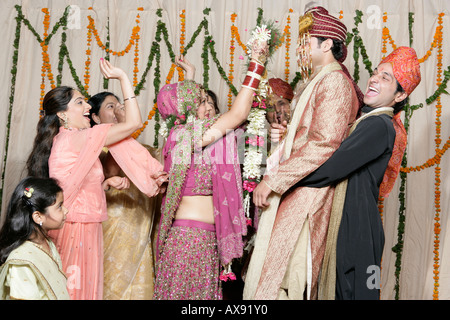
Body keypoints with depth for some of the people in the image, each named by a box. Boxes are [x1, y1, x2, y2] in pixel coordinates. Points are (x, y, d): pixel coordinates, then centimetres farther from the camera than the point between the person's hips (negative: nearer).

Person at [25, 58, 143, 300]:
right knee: (81, 291, 0)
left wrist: (107, 183, 7)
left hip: (70, 228, 10)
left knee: (70, 289, 15)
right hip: (80, 231, -10)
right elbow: (133, 122, -20)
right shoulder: (77, 138, -17)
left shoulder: (59, 141, 13)